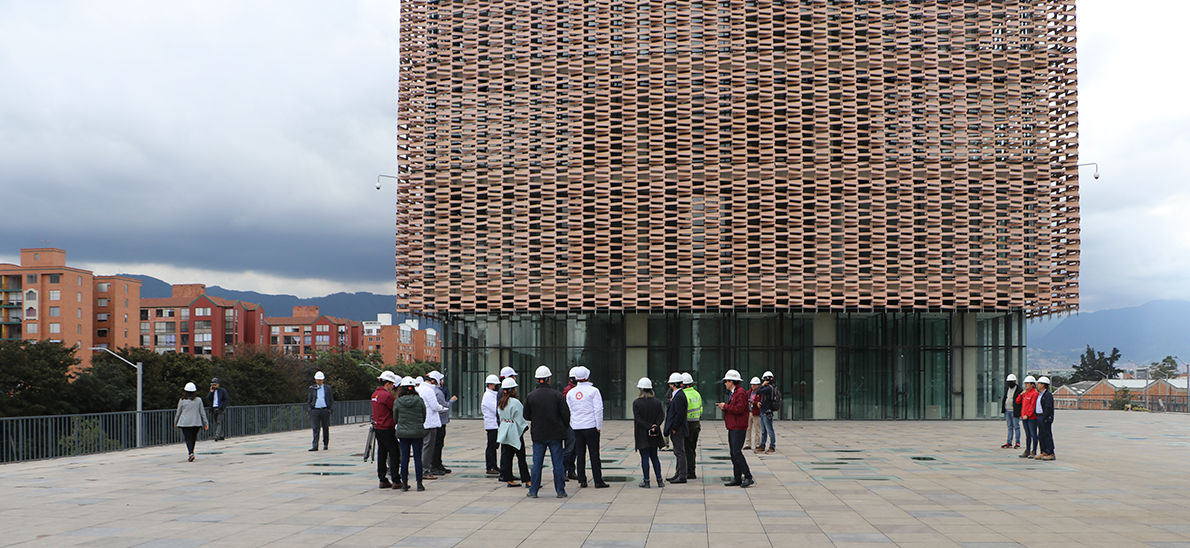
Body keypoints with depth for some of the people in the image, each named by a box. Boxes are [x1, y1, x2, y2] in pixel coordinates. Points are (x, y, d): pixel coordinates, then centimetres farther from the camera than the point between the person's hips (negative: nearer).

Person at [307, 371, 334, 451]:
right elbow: (309, 400, 14)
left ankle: (326, 444, 18)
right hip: (315, 410, 0)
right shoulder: (312, 388, 10)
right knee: (316, 428, -8)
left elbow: (331, 400, 9)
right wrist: (309, 409, -1)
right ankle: (315, 446, -13)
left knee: (325, 428, 6)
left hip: (325, 410, 0)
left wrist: (331, 409, -2)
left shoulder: (328, 388, 9)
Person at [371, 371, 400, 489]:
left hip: (378, 428, 9)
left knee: (382, 453, 11)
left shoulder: (374, 394, 12)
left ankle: (383, 480, 14)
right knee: (394, 454, -5)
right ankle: (396, 481, -5)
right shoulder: (386, 395, -17)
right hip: (387, 429, -9)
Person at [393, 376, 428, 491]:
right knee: (417, 457, 4)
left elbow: (395, 418, 4)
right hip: (418, 433, 0)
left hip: (403, 433, 0)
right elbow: (424, 416, 3)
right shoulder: (419, 400, -5)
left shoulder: (398, 402, -5)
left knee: (404, 457, 7)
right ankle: (419, 483, 5)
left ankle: (404, 483, 9)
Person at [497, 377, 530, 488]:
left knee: (506, 456, 8)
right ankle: (526, 480, 0)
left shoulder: (501, 402, 7)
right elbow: (520, 418, -12)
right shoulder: (515, 402, -17)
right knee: (521, 457, -2)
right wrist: (525, 426, 1)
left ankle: (509, 479, 11)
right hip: (515, 432, -7)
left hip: (505, 431, 8)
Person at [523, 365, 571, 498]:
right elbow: (566, 414, -6)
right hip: (556, 434, -1)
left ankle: (533, 491, 9)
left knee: (537, 463, 7)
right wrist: (564, 428, 11)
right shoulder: (557, 395, -7)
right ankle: (560, 491, 7)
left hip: (538, 434, 1)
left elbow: (526, 416, 3)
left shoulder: (531, 396, -3)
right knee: (558, 463, 5)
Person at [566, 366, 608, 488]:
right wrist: (599, 426, -4)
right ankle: (598, 481, 0)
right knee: (594, 454, -1)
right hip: (591, 427, -4)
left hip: (577, 428, 4)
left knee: (580, 454, 9)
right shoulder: (593, 391, -7)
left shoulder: (570, 393, 6)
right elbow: (598, 410, -11)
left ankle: (582, 480, 9)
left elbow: (568, 412, 12)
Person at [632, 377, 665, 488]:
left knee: (645, 457, 1)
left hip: (642, 434, -4)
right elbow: (661, 415, -5)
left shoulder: (636, 403, -10)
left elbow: (638, 419, -15)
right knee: (654, 456, 13)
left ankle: (646, 481, 2)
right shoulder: (657, 402, 1)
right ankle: (659, 480, 12)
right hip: (654, 436, 4)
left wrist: (649, 426, -14)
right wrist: (655, 426, -12)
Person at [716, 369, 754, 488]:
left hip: (738, 428, -11)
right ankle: (737, 478, 12)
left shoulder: (741, 393, -13)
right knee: (733, 453, 9)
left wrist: (725, 406, -13)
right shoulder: (733, 393, 21)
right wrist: (723, 406, 5)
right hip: (732, 428, 11)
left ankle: (748, 477, -12)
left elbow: (739, 409, -23)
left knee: (736, 453, -15)